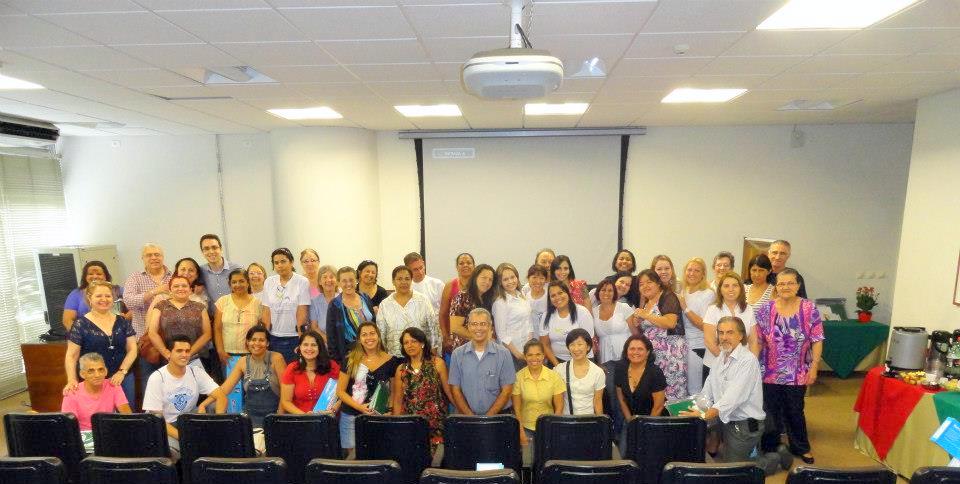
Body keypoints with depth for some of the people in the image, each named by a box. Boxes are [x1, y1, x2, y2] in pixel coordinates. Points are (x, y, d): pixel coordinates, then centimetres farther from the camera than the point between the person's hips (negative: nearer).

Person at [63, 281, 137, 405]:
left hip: (123, 378, 3)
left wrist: (122, 372, -9)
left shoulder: (122, 322, 6)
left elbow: (132, 350, 4)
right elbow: (71, 356, -4)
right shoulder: (81, 325, -2)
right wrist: (72, 380, -17)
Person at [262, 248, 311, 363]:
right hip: (273, 338, 3)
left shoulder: (302, 282, -4)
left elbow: (302, 313, -7)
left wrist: (301, 339, -10)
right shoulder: (268, 282, 7)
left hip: (294, 337, -3)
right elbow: (266, 312, 5)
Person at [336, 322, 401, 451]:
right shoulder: (351, 361, -1)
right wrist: (359, 407, -12)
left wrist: (389, 411, -9)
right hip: (351, 417, 0)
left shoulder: (391, 361, 0)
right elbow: (340, 391, 1)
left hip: (378, 417, 0)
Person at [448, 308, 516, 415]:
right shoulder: (457, 354, 5)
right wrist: (470, 416, -5)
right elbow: (455, 389, 5)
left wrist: (489, 416, -7)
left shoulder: (503, 353, 2)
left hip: (497, 415, 0)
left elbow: (507, 390, 1)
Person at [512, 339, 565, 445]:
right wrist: (521, 433, -7)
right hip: (526, 427, -1)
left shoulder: (554, 377, -8)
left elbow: (559, 408, -2)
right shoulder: (518, 377, -10)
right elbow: (516, 408, -4)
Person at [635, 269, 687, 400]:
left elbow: (670, 323, -19)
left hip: (670, 351, -7)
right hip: (651, 354, 7)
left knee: (672, 391, -9)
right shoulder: (644, 303, 18)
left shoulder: (668, 297, -4)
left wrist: (646, 315, -16)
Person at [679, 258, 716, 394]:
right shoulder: (683, 292, 10)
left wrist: (686, 309, -16)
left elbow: (705, 326, -17)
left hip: (698, 347, -6)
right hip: (682, 344, 6)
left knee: (694, 391, 2)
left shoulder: (708, 294, -10)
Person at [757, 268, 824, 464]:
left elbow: (817, 341, -5)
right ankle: (770, 448, 29)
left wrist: (814, 367, -8)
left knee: (795, 411, 15)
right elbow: (758, 341, 0)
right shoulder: (765, 310, -5)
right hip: (770, 373, 1)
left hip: (798, 373, 0)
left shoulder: (810, 309, -7)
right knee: (771, 412, 12)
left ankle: (800, 447, 35)